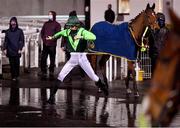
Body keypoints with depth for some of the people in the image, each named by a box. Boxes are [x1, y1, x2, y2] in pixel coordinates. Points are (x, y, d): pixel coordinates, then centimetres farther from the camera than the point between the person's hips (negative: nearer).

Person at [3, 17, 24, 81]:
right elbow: (6, 41, 10)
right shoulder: (7, 31, 7)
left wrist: (20, 49, -6)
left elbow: (22, 41, 1)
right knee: (12, 64, 1)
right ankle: (13, 76, 6)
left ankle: (16, 76, 11)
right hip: (10, 51, 1)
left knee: (17, 64, 0)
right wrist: (5, 48, 2)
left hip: (17, 51, -1)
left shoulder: (19, 31, 1)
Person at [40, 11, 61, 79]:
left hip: (52, 44, -4)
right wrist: (43, 39, 0)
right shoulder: (46, 23, 15)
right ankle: (43, 72, 7)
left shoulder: (57, 24, 2)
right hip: (45, 44, 4)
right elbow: (42, 32, 16)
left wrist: (52, 39, -16)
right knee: (43, 58, 0)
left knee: (52, 59, 1)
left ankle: (51, 72, 8)